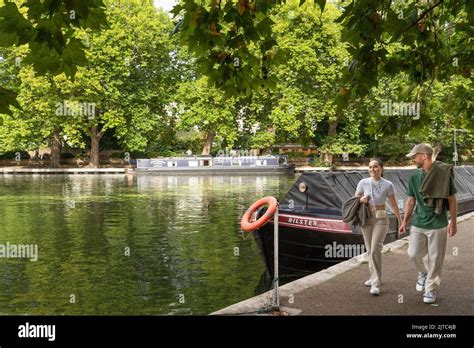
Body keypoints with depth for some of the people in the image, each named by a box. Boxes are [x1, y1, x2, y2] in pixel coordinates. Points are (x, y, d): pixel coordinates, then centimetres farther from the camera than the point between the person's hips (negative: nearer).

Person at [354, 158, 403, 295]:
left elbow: (394, 204, 5)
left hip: (381, 219, -3)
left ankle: (375, 284, -13)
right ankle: (375, 277, 32)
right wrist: (361, 200, -16)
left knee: (375, 249, -18)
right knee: (370, 251, 12)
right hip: (366, 219, 3)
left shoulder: (388, 185, -6)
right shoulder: (363, 183, -3)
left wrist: (400, 221, 10)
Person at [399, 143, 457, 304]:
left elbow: (452, 200, -4)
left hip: (438, 225, -3)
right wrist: (404, 222, 7)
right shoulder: (414, 177, 1)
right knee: (414, 253, 3)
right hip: (418, 224, 3)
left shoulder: (444, 174, -10)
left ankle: (431, 289, 21)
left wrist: (453, 222, -4)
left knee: (435, 259, 4)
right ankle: (423, 272, 35)